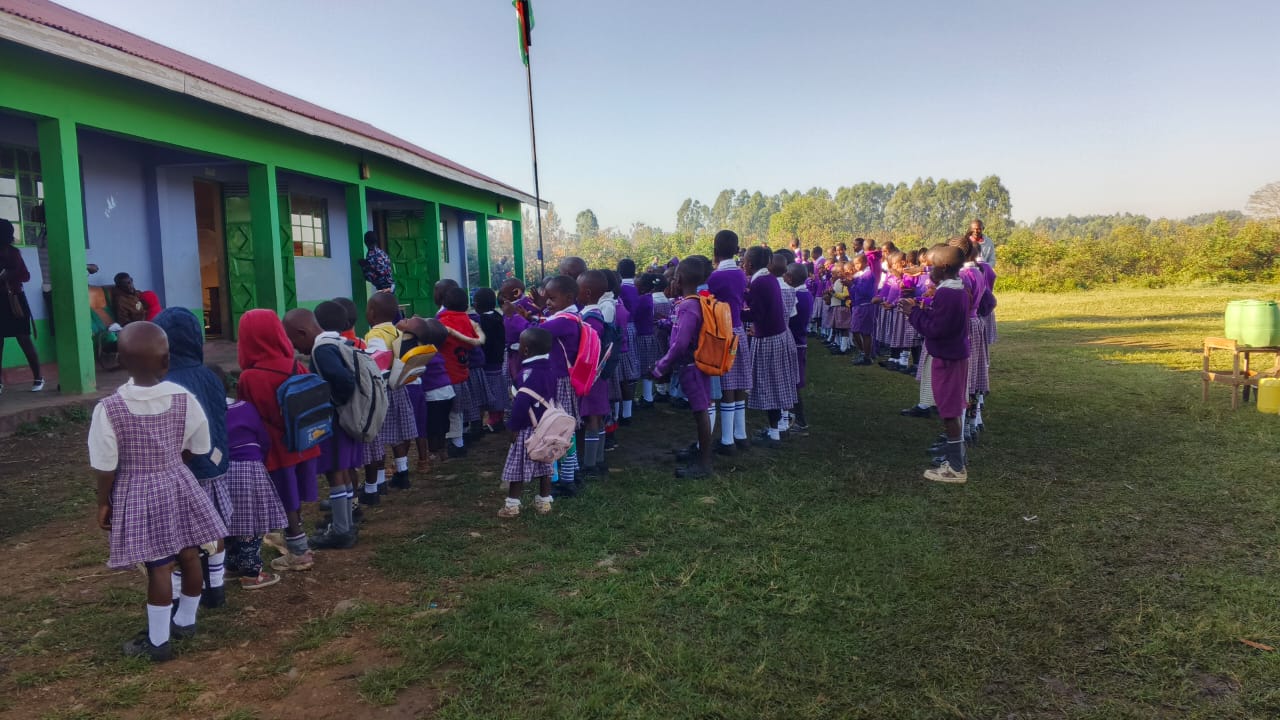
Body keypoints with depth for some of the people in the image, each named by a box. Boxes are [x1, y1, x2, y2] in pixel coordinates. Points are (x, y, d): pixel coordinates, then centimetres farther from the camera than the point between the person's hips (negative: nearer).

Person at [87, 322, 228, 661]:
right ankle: (186, 620, 35)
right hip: (179, 485, 3)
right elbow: (199, 448, 2)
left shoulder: (109, 409, -16)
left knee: (158, 566, 4)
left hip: (137, 494, -2)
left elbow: (106, 467, -11)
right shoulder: (183, 398, -10)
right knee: (189, 556, 15)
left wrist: (103, 503, 4)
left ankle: (158, 641, 18)